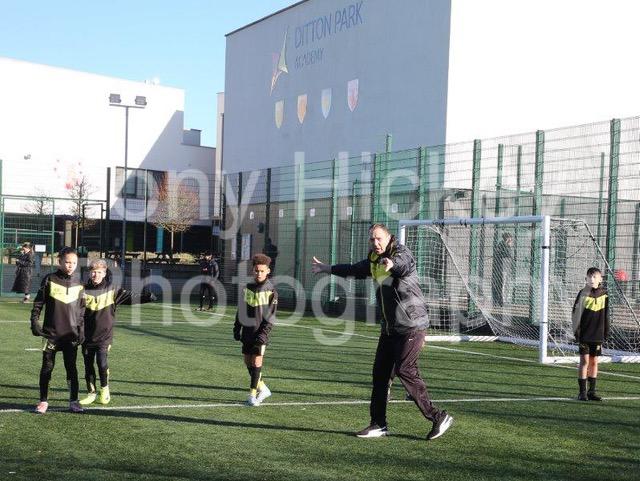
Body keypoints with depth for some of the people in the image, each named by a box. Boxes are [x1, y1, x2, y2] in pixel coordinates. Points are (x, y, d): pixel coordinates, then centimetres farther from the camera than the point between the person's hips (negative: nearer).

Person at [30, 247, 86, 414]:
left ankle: (74, 401, 12)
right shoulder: (49, 280, -3)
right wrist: (34, 323, -6)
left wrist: (81, 331, 6)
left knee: (71, 368, 5)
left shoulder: (78, 284, 5)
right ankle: (43, 401, 16)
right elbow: (38, 303, 0)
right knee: (47, 367, 5)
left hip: (71, 334, 2)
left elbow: (81, 310, 10)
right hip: (51, 333, -2)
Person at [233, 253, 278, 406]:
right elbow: (240, 309, 15)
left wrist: (264, 333, -17)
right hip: (247, 331, 5)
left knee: (257, 361, -9)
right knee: (248, 361, 8)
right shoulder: (247, 288, 7)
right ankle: (263, 389, 24)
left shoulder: (271, 291, -7)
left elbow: (271, 315, -9)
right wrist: (237, 328, 11)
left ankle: (252, 395, 0)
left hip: (260, 332, -5)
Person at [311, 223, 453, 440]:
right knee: (380, 373, 7)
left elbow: (405, 264, -38)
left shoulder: (401, 253, -13)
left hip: (411, 326, -8)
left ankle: (438, 417, -5)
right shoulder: (374, 259, 11)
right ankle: (379, 424, 17)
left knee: (405, 371, -15)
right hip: (389, 328, 8)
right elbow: (355, 270, 30)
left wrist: (392, 265, -61)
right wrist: (327, 268, 39)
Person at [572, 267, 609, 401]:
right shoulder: (583, 293, -6)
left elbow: (606, 315, 12)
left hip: (598, 335, 3)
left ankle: (592, 391, 16)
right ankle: (582, 392, 3)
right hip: (584, 334, -3)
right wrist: (576, 330, -10)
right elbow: (575, 313, -6)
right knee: (584, 361, -2)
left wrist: (606, 332, 10)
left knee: (594, 362, 9)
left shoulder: (604, 294, 4)